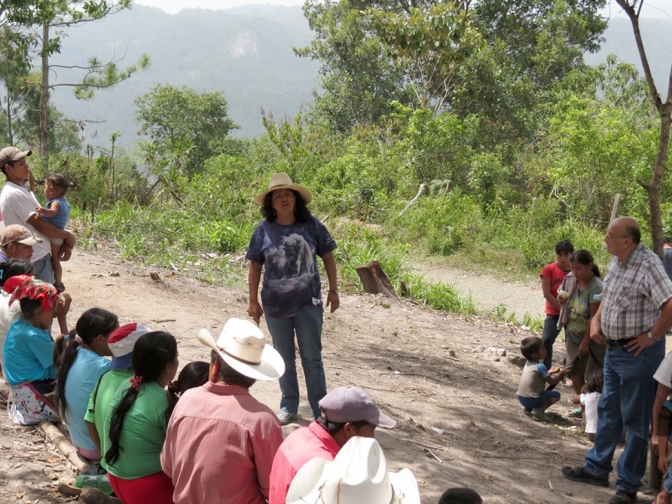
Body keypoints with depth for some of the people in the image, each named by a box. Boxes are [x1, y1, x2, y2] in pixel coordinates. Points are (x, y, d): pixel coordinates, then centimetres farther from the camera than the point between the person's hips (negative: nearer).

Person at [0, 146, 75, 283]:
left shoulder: (22, 191, 16)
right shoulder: (14, 194, -16)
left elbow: (43, 221, 16)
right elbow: (39, 224, -16)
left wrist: (65, 243, 2)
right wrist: (68, 236, -4)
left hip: (40, 256, 10)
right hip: (35, 260, -10)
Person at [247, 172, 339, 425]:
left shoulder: (311, 225, -4)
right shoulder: (263, 230, -3)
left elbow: (328, 257, 4)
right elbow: (255, 265, 4)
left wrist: (333, 290, 1)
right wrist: (253, 301, 3)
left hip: (308, 304, -1)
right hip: (276, 305, 1)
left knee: (312, 357, 7)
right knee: (284, 358, 14)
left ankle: (320, 410, 16)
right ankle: (288, 407, 27)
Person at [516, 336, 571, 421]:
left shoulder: (528, 364, 10)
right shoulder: (540, 366, -15)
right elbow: (551, 381, -9)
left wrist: (551, 373, 16)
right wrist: (561, 374, 3)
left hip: (521, 397, 8)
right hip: (531, 399, -8)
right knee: (556, 395, 1)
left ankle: (529, 409, 11)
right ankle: (538, 410, -13)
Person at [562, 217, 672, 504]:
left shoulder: (648, 265, -23)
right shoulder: (616, 262, 4)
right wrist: (596, 320, 7)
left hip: (637, 353, -9)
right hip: (613, 349, 9)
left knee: (635, 420, 4)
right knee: (607, 411, 21)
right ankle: (597, 468, 36)